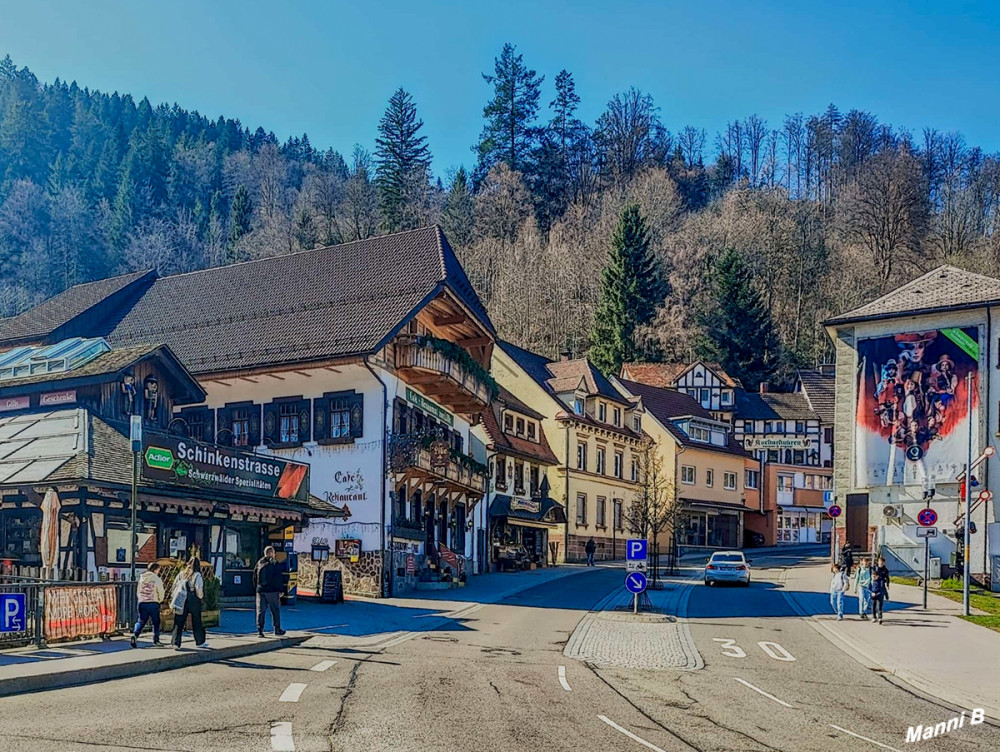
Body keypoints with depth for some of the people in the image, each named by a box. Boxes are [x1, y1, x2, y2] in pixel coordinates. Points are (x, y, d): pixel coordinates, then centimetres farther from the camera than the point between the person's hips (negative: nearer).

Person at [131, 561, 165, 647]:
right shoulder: (157, 579, -8)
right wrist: (159, 601, 16)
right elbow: (161, 592, -4)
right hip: (153, 604, -4)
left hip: (142, 603, 4)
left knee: (141, 622, 8)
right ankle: (156, 640, 13)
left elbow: (138, 591, 14)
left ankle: (134, 635, -14)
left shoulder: (141, 578, 8)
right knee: (156, 622, 11)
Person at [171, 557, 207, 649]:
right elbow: (199, 589, -13)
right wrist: (200, 596, 6)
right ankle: (200, 642, 22)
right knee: (196, 622, 11)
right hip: (193, 601, -3)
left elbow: (175, 585, 4)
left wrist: (173, 598, 11)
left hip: (181, 602, 3)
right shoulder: (197, 575, -9)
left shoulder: (181, 573, 4)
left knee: (178, 623, 5)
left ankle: (176, 643, -2)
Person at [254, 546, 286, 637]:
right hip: (272, 591, -4)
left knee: (260, 611, 6)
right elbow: (279, 579, -9)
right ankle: (277, 630, 14)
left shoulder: (259, 563, 8)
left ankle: (260, 631, 1)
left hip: (260, 591, 4)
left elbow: (254, 577, 12)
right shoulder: (275, 564, -7)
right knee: (275, 611, 7)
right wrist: (280, 590, -3)